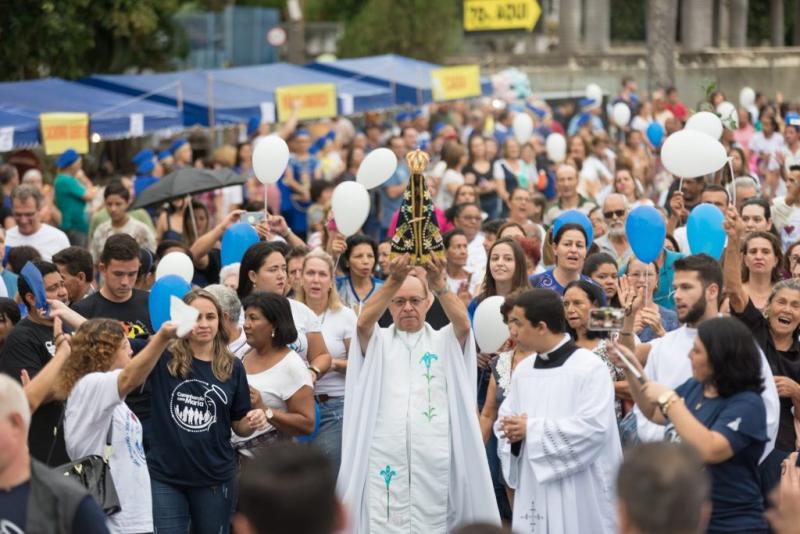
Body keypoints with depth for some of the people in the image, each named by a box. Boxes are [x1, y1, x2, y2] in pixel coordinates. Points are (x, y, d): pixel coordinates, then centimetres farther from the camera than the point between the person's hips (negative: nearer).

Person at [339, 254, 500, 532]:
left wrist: (440, 285, -27)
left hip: (434, 458, 1)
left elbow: (463, 323, -9)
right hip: (385, 457, 0)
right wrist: (394, 280, -26)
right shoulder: (378, 342, 12)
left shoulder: (444, 342, 13)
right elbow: (364, 322, -10)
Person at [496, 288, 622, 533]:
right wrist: (512, 432, -11)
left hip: (578, 494, -6)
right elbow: (505, 420, 15)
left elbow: (594, 427, -20)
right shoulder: (523, 370, 12)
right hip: (533, 492, 6)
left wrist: (532, 429, -15)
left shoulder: (589, 366, -10)